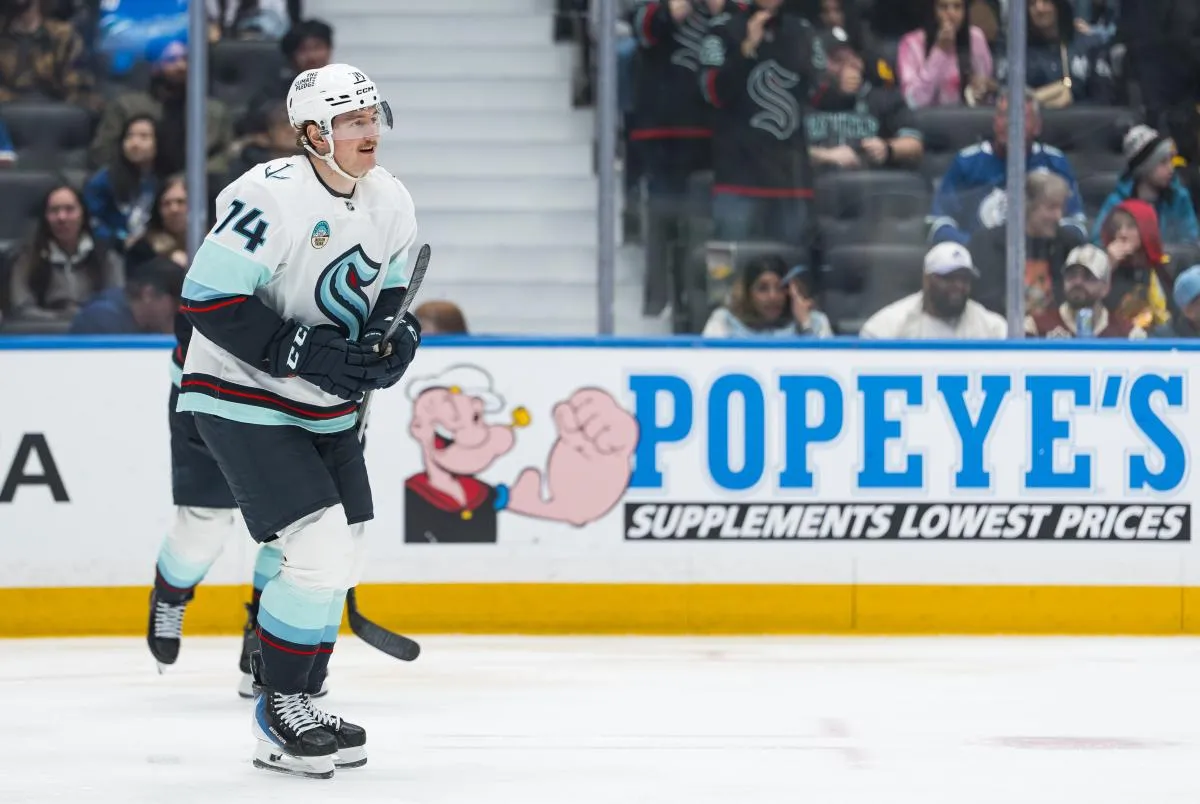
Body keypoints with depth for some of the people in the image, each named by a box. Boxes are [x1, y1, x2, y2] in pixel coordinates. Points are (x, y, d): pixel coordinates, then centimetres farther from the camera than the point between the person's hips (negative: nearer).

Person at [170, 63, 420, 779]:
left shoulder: (392, 203, 0)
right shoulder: (272, 196, -24)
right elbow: (208, 298, -24)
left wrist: (394, 338, -7)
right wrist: (308, 351, -26)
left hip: (327, 408, 8)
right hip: (244, 399, -8)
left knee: (341, 558, 11)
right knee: (320, 546, -16)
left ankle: (298, 705, 25)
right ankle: (278, 705, 0)